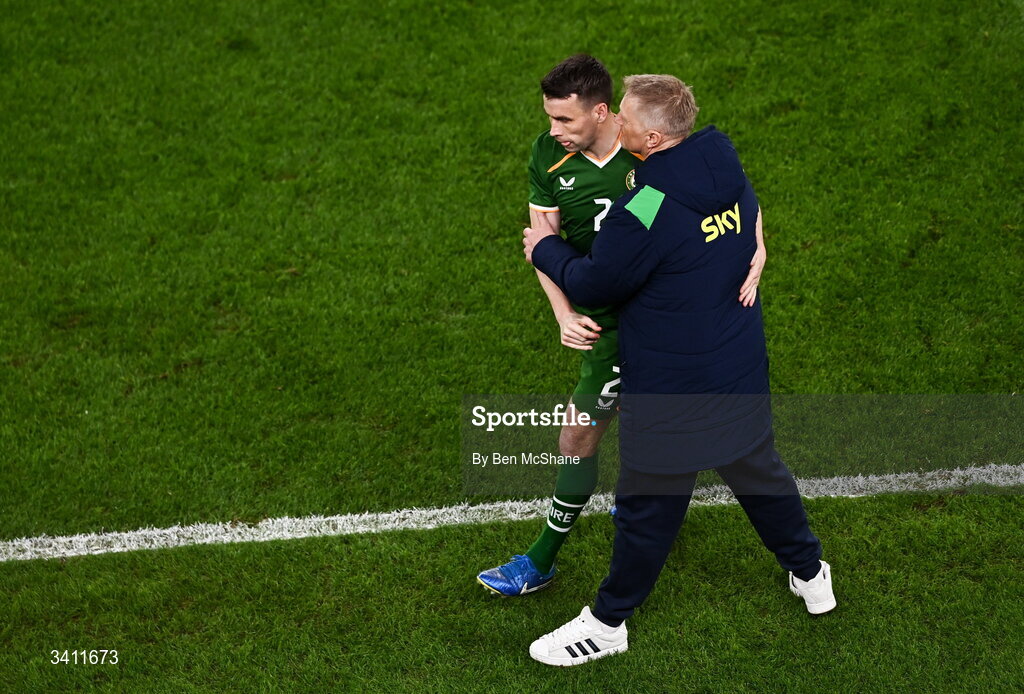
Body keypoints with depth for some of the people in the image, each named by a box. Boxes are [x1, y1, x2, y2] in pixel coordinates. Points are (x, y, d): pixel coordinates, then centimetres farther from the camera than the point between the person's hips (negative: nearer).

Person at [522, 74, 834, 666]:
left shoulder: (646, 212, -29)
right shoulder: (730, 175, -5)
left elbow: (593, 286, -17)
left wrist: (546, 250, 3)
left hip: (673, 389, -7)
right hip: (743, 369, 7)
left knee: (649, 503, 9)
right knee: (759, 471, 26)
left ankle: (609, 622, 27)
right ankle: (810, 574, 44)